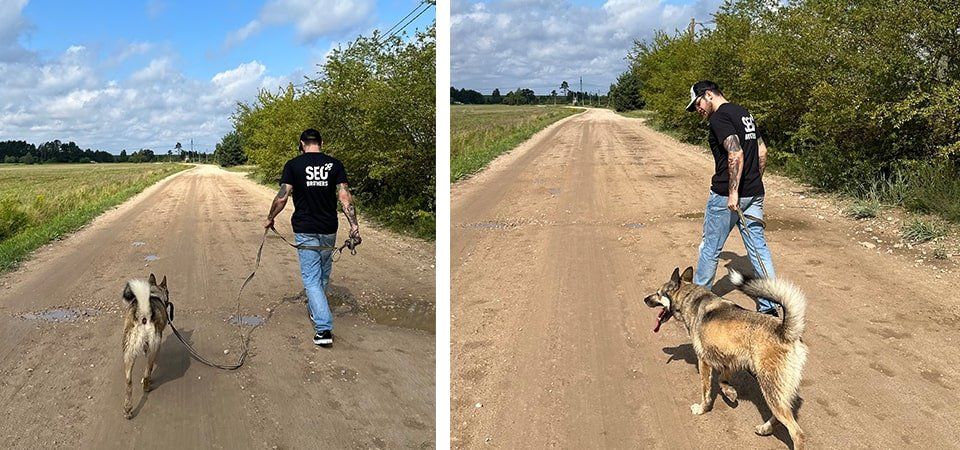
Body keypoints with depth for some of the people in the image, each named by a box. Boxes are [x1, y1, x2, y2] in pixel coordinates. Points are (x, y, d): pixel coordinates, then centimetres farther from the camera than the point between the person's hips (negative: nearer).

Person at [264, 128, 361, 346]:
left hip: (305, 229, -3)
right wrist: (354, 225, -10)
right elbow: (344, 196, -9)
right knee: (323, 274, 22)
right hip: (329, 229, 3)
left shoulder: (293, 165, -5)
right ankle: (315, 309, 43)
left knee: (311, 278, -1)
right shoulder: (334, 164, 0)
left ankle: (324, 329, -12)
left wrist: (270, 219, 6)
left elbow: (282, 197, -9)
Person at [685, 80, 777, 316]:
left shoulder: (719, 118, -14)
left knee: (710, 248, 9)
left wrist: (733, 192, -23)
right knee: (758, 248, 8)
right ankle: (769, 304, 8)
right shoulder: (744, 113, 14)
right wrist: (754, 182, 20)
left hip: (726, 195, -8)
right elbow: (762, 151, 16)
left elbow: (735, 154, -25)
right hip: (754, 193, 8)